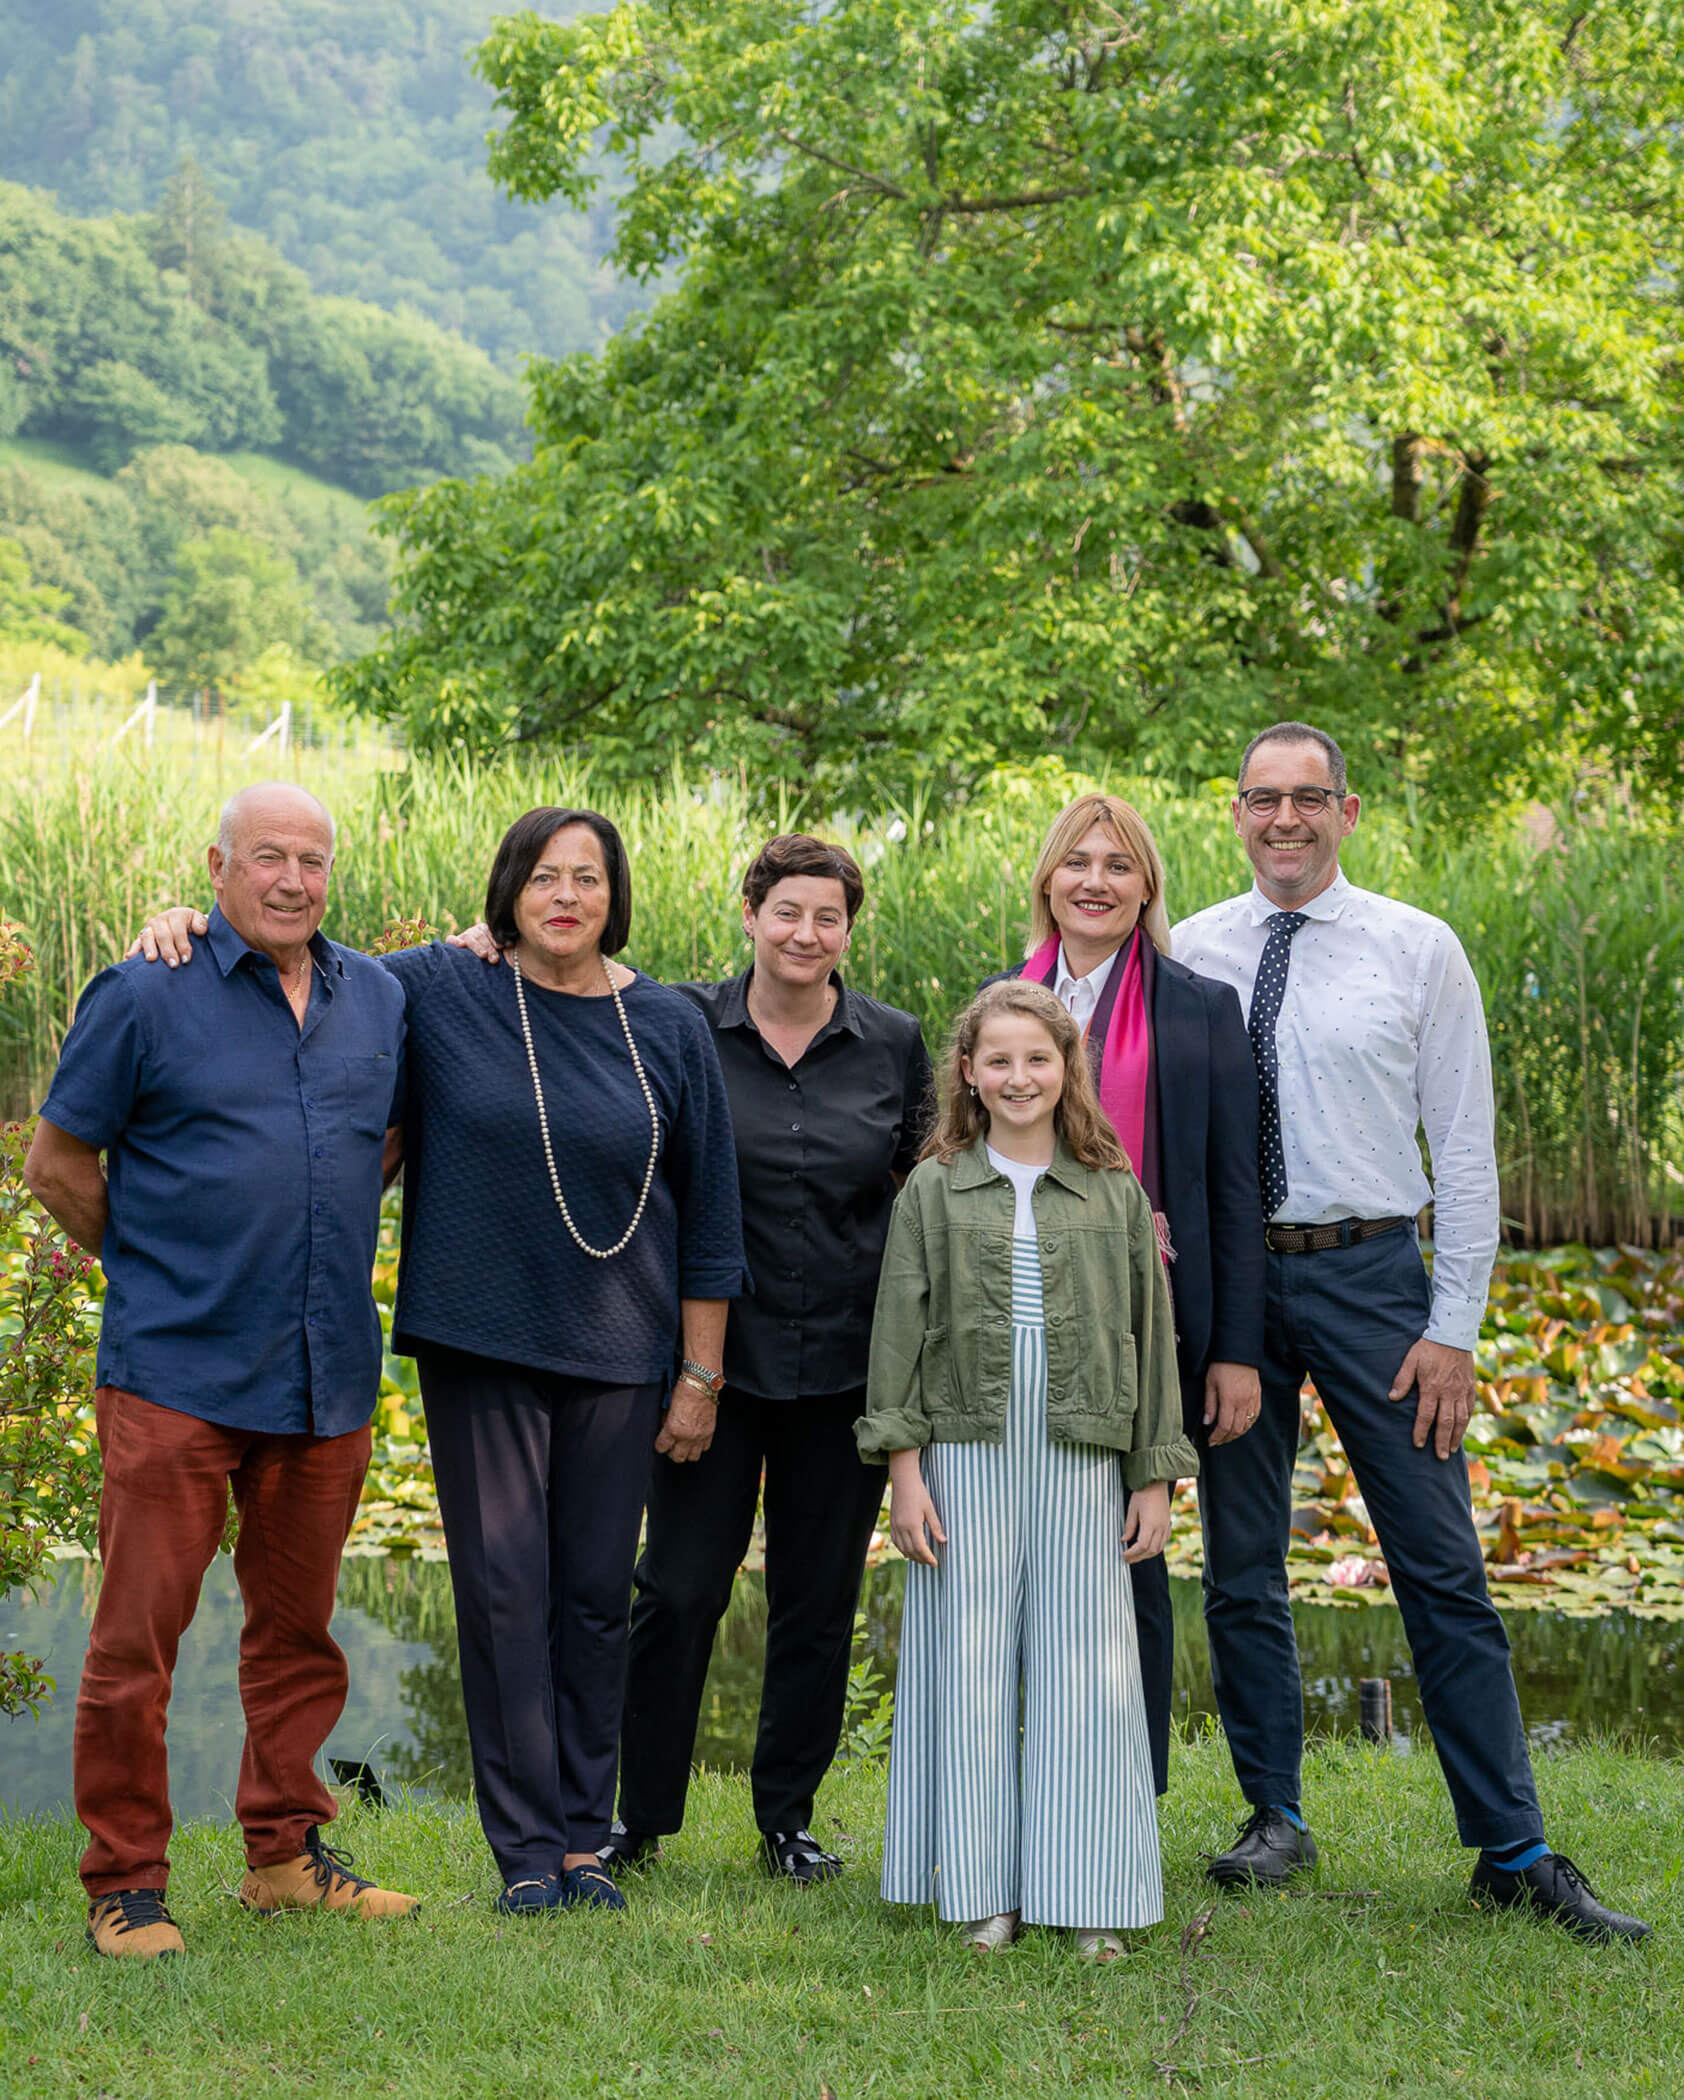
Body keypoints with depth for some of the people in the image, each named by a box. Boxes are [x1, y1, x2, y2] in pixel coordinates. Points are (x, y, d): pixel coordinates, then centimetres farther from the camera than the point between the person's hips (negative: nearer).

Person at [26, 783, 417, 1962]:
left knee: (299, 1627, 13)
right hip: (176, 1372, -5)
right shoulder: (148, 996, -5)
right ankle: (126, 1884, 7)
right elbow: (59, 1165, 1)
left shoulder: (377, 998, 9)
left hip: (327, 1377, 5)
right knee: (138, 1634, -3)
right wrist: (153, 1267, 6)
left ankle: (287, 1854, 26)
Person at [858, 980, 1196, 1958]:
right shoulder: (935, 1191, 5)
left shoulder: (1116, 1196, 8)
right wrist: (904, 1468, -4)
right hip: (967, 1455, 0)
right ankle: (984, 1889, 11)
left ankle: (1089, 1896, 10)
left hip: (1081, 1459, 1)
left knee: (1085, 1667, 1)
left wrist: (1156, 1478, 5)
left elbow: (1151, 1337, 9)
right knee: (971, 1665, 2)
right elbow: (901, 1328, 3)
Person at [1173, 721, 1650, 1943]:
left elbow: (1465, 1148, -1)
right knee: (1240, 1569, 9)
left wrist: (1455, 1327, -6)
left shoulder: (1418, 950, 0)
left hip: (1370, 1273, -2)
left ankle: (1514, 1853, 6)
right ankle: (1277, 1819, 24)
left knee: (1443, 1569, -1)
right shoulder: (1191, 953, 5)